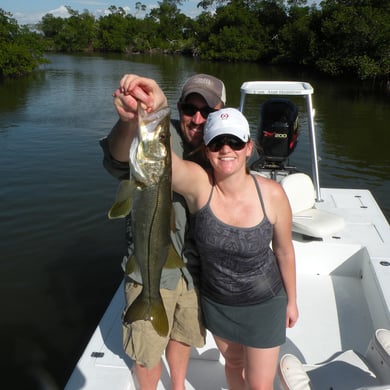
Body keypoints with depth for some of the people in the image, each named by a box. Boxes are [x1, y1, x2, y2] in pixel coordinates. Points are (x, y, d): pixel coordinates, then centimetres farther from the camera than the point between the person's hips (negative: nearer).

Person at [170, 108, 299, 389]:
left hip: (263, 303, -1)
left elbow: (284, 251, -7)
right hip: (216, 301, 1)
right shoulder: (198, 184, -25)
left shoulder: (272, 195, -23)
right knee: (233, 363, 27)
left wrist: (291, 300, 6)